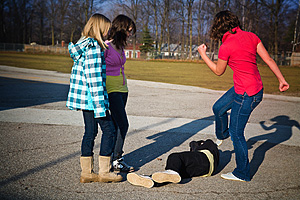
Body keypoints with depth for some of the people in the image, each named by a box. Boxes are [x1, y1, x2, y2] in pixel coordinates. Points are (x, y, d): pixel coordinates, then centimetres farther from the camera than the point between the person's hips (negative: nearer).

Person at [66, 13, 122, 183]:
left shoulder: (83, 45, 14)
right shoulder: (93, 47, -16)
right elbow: (94, 77, -20)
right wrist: (100, 105, -20)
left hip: (84, 98, 10)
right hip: (92, 97, -10)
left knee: (90, 131, 12)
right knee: (109, 129, 0)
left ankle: (87, 172, 18)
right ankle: (105, 172, 6)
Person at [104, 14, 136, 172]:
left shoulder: (120, 46, 13)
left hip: (122, 88, 8)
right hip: (111, 89, -8)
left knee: (116, 125, 9)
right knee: (123, 124, -10)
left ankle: (110, 157, 18)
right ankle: (117, 160, 1)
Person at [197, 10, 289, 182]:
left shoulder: (226, 47, -18)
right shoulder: (251, 36, 0)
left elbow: (218, 71, -2)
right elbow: (269, 60, 1)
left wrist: (203, 55, 10)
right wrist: (282, 79, 10)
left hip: (246, 95, -8)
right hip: (255, 87, 8)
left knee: (236, 133, 7)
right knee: (218, 108, 25)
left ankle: (242, 174, 21)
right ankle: (222, 135, 53)